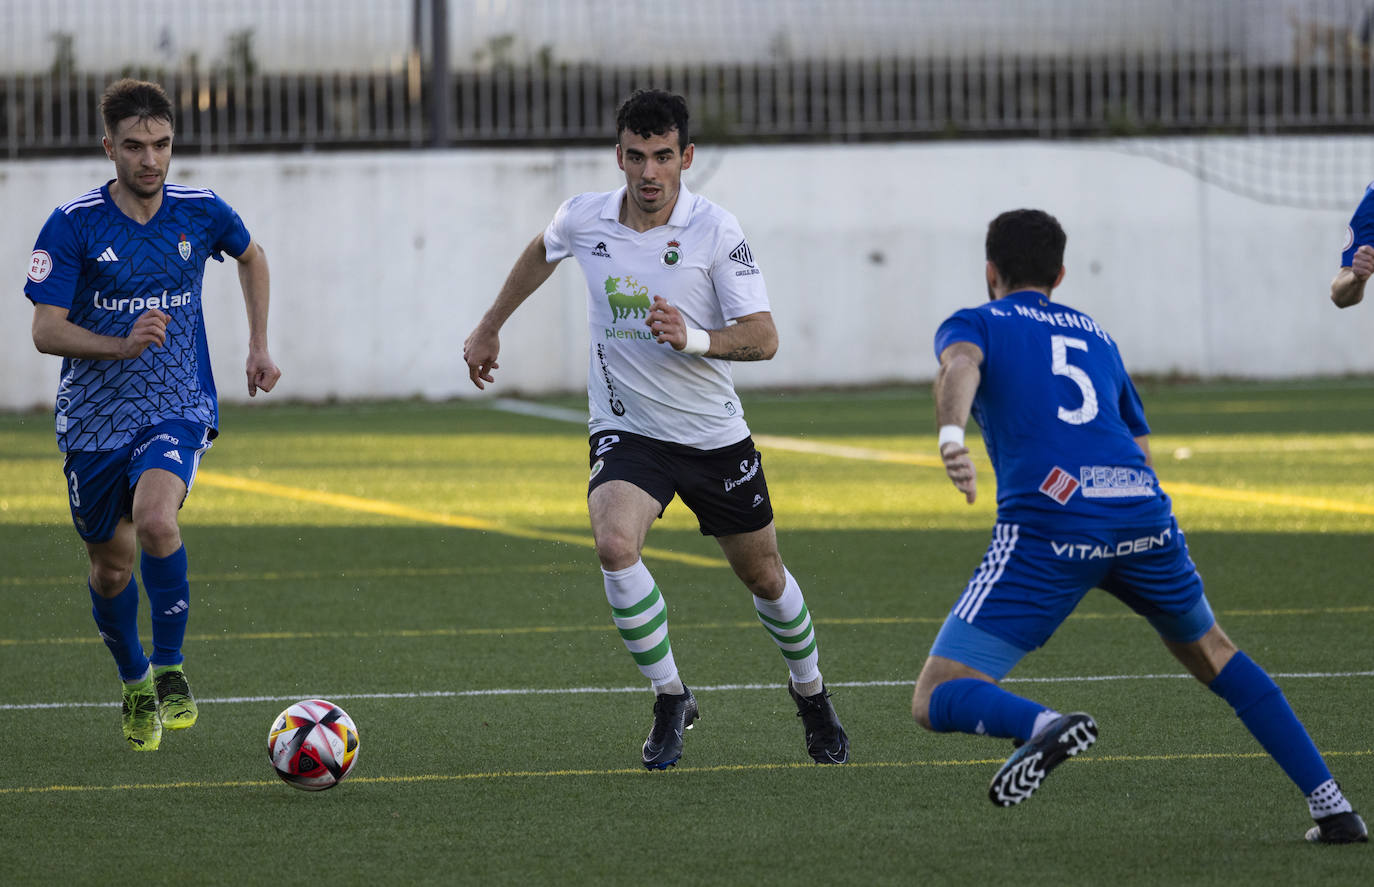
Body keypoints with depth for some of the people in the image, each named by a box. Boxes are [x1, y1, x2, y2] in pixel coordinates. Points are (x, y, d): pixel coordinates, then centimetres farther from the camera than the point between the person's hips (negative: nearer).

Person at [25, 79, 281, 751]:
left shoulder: (201, 212, -4)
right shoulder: (73, 225, -12)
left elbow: (250, 256, 20)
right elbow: (46, 330, -15)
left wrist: (259, 344, 15)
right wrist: (121, 345, -31)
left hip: (176, 408, 0)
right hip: (95, 414, 1)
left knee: (156, 519, -28)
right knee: (111, 565, 10)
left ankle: (169, 671, -12)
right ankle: (134, 682, 37)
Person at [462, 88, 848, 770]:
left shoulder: (715, 230, -15)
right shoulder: (583, 220, -7)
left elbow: (763, 338, -16)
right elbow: (540, 254, 19)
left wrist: (691, 338, -34)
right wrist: (489, 327, 26)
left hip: (715, 433, 0)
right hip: (626, 430, 0)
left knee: (763, 577, 14)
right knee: (614, 544, -28)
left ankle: (810, 693, 43)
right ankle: (670, 700, -10)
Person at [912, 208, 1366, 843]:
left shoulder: (974, 323, 17)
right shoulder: (1095, 335, 30)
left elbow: (959, 367, -8)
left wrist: (950, 436, -27)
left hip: (1047, 521, -5)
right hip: (1141, 512, 5)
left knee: (935, 702, -2)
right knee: (1210, 653, 30)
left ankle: (1043, 725, -34)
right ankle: (1332, 807, 19)